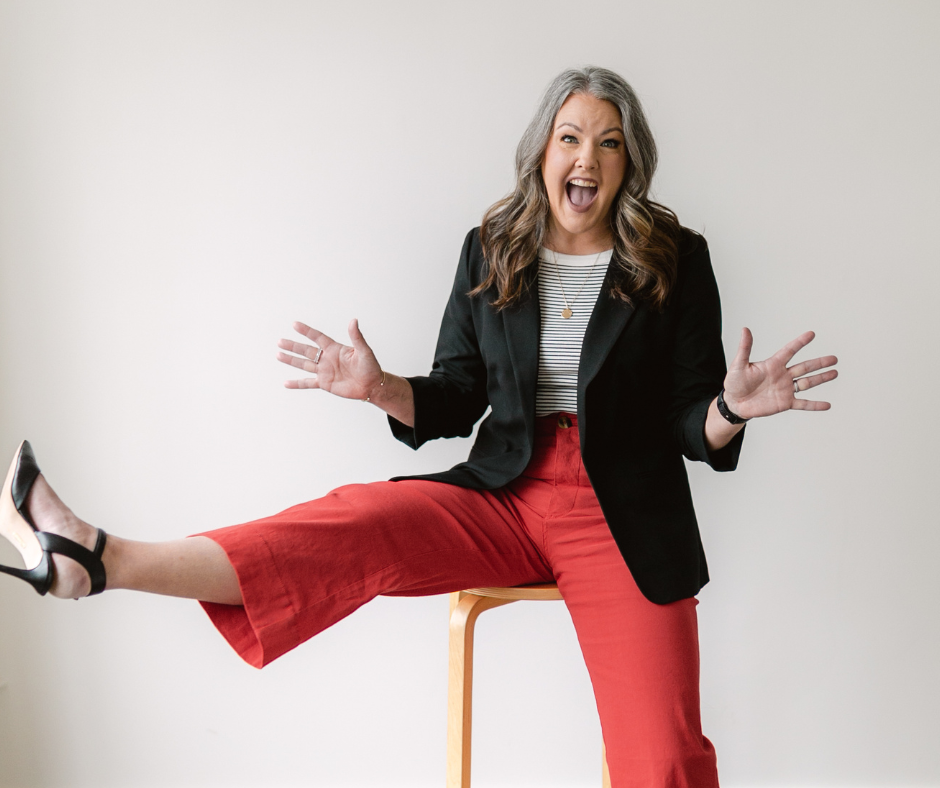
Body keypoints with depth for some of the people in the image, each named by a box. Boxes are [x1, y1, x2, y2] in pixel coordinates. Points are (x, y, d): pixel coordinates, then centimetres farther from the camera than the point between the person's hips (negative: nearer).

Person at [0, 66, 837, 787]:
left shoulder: (676, 259, 2)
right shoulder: (491, 249, 7)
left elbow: (693, 424, 1)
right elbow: (454, 402, 8)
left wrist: (731, 408, -21)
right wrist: (382, 388, -11)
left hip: (626, 517, 0)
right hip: (503, 496, 1)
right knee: (358, 521, -23)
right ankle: (96, 561, -26)